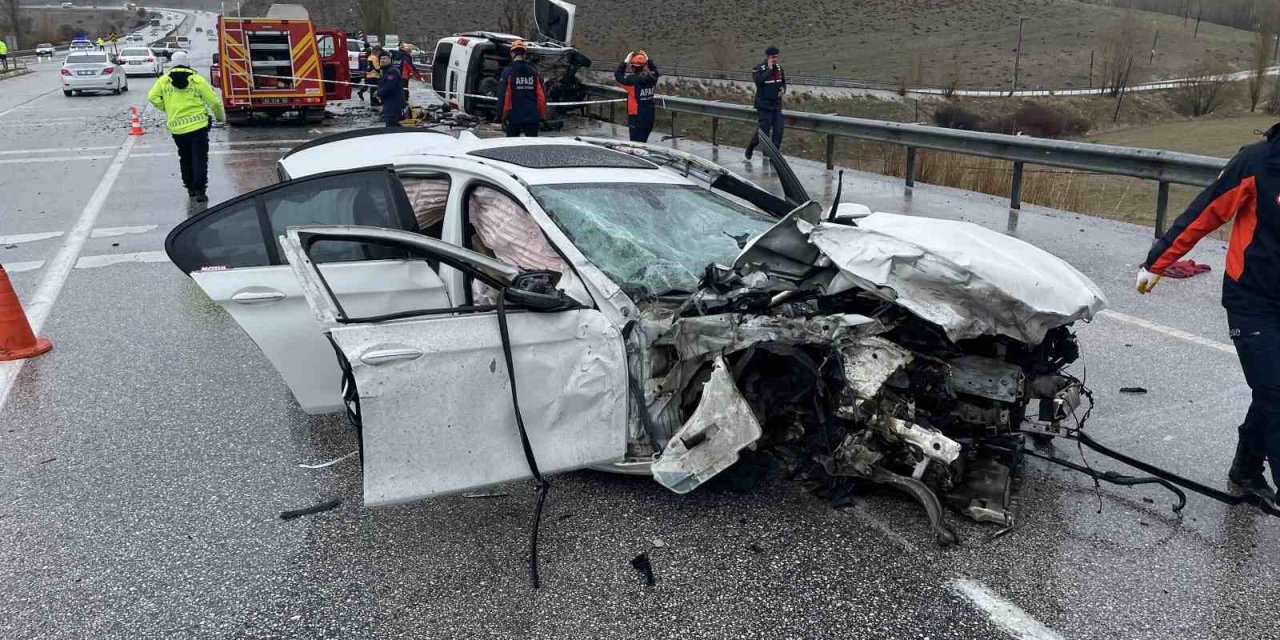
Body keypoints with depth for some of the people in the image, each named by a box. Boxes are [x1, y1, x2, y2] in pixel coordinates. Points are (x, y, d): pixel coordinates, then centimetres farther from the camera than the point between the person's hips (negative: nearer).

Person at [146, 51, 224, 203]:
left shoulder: (164, 80, 3)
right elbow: (214, 101, -3)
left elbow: (152, 97, -3)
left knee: (185, 159, 17)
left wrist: (167, 109, 11)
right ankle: (199, 190, -9)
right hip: (198, 125, -3)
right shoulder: (197, 79, -3)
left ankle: (190, 188, 24)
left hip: (177, 128, 3)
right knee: (199, 158, -1)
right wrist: (221, 116, 15)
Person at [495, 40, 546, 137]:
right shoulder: (534, 72, 3)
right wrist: (542, 116, 11)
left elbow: (502, 96, -11)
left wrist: (501, 116, -4)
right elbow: (542, 96, 2)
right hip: (532, 117, 2)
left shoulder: (508, 72, -6)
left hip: (514, 117, -2)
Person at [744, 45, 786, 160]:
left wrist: (783, 89, 0)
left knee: (778, 131, 0)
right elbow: (758, 80, -29)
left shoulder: (779, 68, 8)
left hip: (777, 105, 6)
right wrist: (769, 69, -23)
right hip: (764, 105, -6)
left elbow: (783, 82, 22)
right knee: (764, 130, -3)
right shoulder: (758, 69, -10)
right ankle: (750, 146, 23)